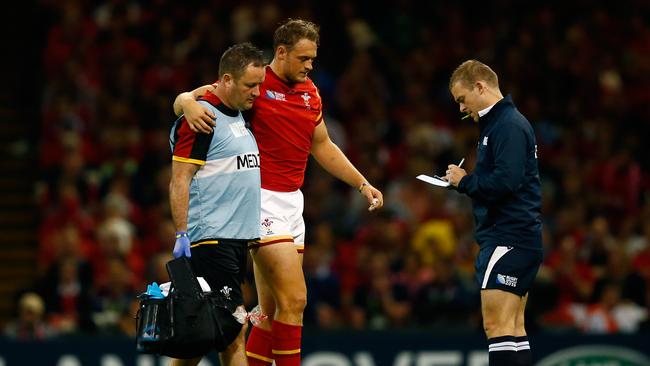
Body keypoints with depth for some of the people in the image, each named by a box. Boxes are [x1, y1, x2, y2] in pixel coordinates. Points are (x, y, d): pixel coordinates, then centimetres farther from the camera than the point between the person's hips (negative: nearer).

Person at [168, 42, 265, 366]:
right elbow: (179, 180, -14)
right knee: (234, 328, -13)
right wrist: (181, 234, -19)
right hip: (211, 239, -9)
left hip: (237, 239, 9)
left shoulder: (237, 115, 17)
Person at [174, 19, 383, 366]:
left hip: (292, 202, 7)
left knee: (273, 311, 7)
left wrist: (362, 184, 20)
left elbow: (323, 147, 25)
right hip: (262, 200, -7)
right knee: (294, 299, -15)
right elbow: (183, 98, -10)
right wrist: (189, 104, -34)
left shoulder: (310, 92, 13)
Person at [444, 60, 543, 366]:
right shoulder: (497, 123, 20)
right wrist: (466, 181, 4)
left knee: (497, 326, -14)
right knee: (513, 328, 9)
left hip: (508, 238, -11)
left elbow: (506, 181, -24)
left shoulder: (509, 125, -12)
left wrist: (464, 181, -10)